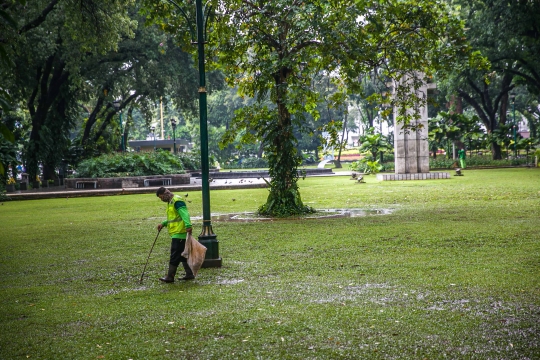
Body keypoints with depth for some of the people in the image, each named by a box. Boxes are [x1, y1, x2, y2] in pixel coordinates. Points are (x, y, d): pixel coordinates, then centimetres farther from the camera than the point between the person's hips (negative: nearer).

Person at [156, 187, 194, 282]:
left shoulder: (177, 201, -14)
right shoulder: (171, 202, 19)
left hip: (179, 234, -11)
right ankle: (189, 274, 18)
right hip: (177, 234, 11)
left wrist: (188, 225, -42)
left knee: (174, 256, -5)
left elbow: (184, 214, -28)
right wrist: (163, 224, 18)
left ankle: (170, 277, -2)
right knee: (183, 255, 13)